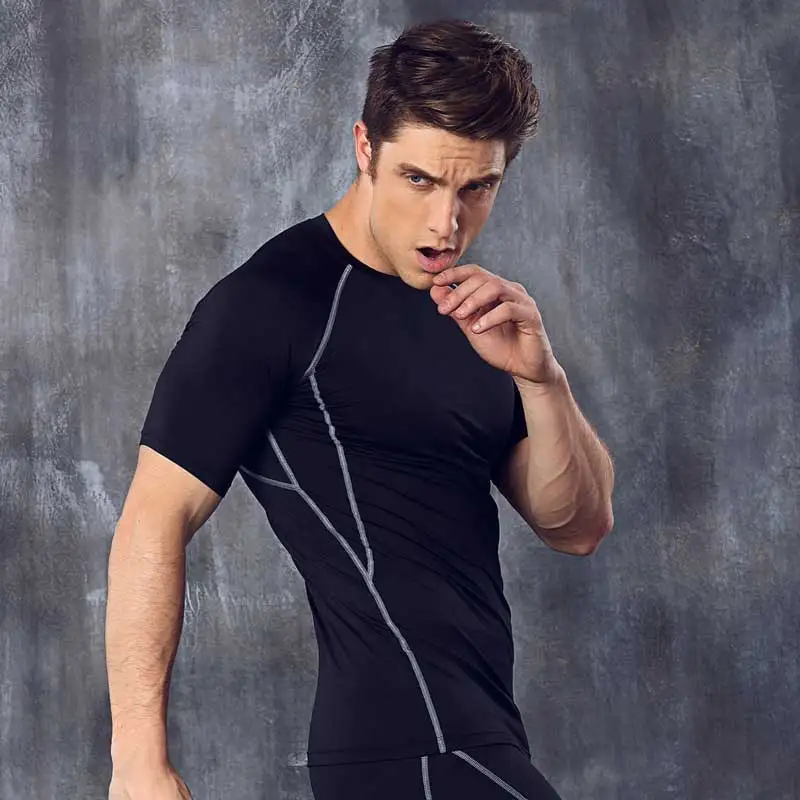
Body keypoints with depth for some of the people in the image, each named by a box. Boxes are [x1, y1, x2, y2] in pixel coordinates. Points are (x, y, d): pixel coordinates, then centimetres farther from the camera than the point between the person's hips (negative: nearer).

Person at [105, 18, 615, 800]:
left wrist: (540, 378, -8)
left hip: (475, 731, 8)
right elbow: (154, 523, -13)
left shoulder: (465, 308, 13)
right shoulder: (271, 304, -9)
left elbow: (578, 528, 10)